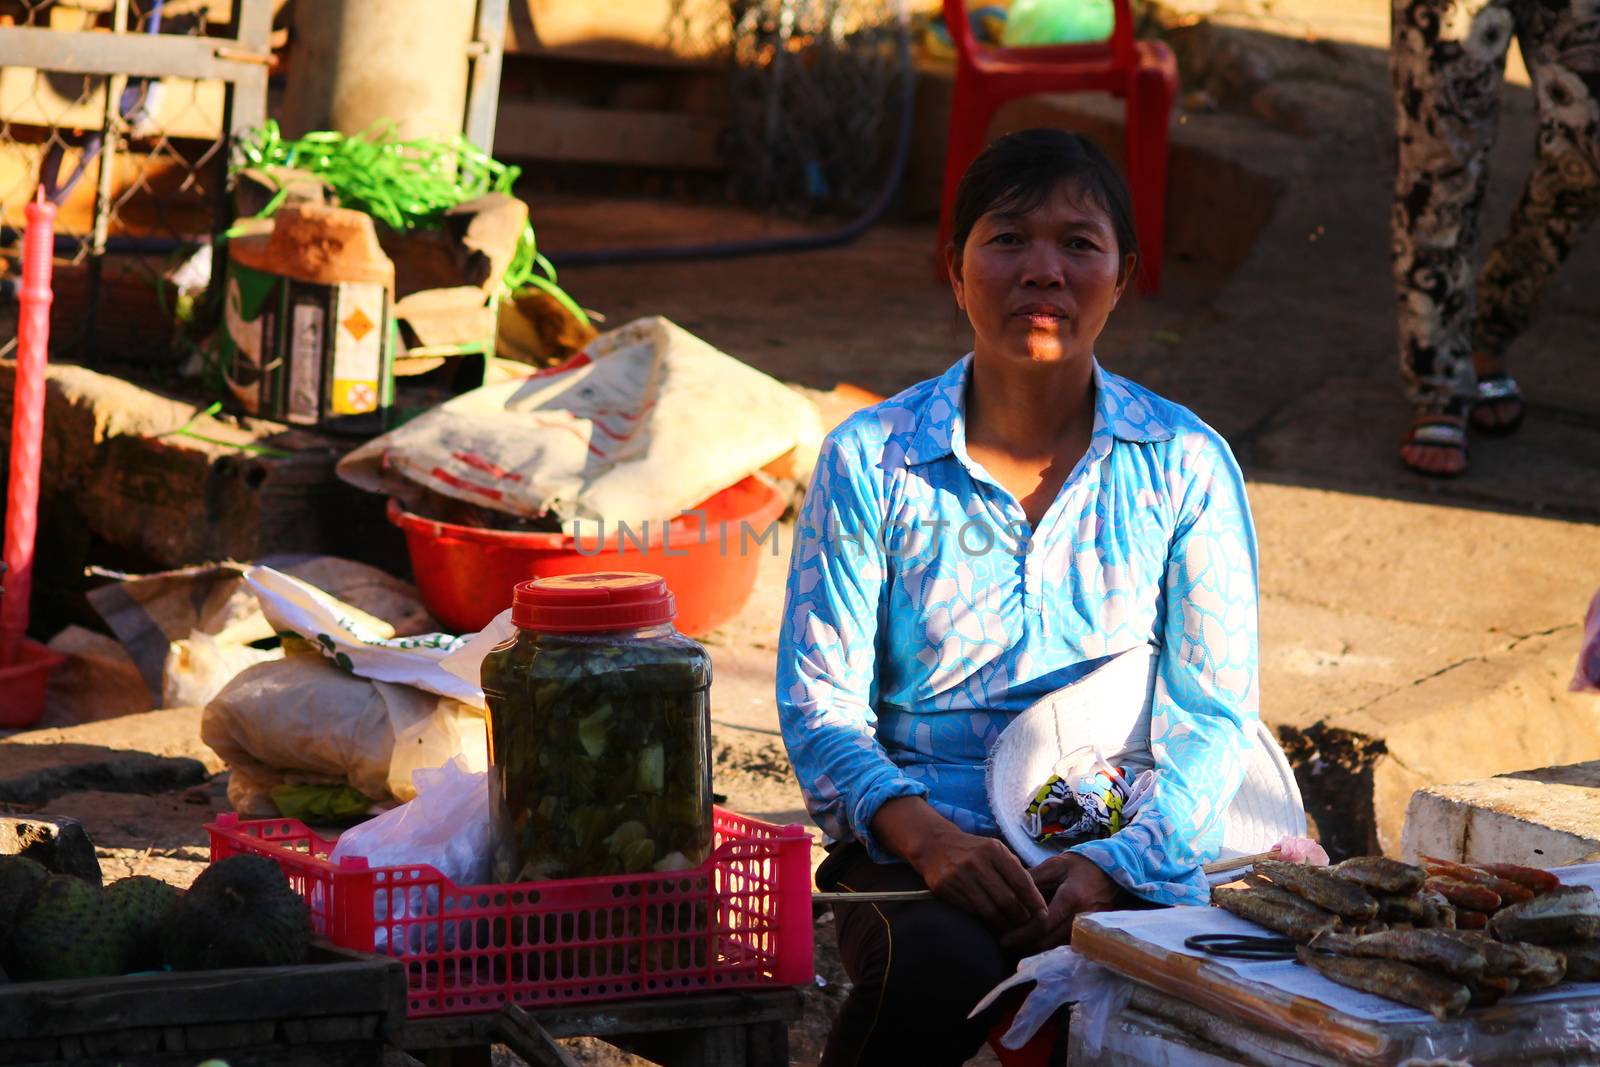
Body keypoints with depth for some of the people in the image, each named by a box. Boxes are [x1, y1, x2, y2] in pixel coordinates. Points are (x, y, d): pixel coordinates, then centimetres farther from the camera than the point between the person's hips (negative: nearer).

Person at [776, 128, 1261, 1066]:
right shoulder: (872, 461, 3)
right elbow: (819, 702, 1)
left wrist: (1112, 866, -14)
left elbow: (1218, 715, 4)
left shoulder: (1187, 467, 6)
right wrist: (924, 836, -19)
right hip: (921, 846, 0)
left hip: (1129, 861, 0)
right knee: (942, 973, -34)